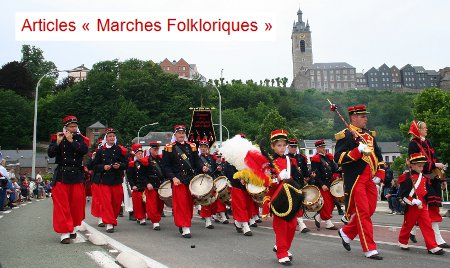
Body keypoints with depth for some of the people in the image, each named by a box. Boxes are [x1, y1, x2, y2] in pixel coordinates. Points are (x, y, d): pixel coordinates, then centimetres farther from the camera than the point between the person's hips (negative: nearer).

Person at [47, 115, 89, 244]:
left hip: (77, 175, 1)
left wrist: (71, 140, -16)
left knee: (77, 203, 5)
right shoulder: (56, 138, 5)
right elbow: (50, 154, -6)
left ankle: (72, 228, 23)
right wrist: (58, 142, -18)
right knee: (62, 204, -5)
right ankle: (64, 232, -3)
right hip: (61, 175, -1)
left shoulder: (81, 139, 6)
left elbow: (84, 150, -13)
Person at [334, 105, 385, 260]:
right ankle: (370, 249, 3)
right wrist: (358, 151, -24)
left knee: (369, 211, 12)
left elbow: (378, 155, 23)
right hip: (355, 180, -8)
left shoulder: (369, 135, 17)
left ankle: (346, 232, 31)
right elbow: (338, 158, -16)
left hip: (370, 180, 8)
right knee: (363, 213, -5)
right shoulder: (345, 135, -7)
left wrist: (380, 174, 10)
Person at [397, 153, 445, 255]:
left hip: (422, 206, 6)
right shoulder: (407, 178, -12)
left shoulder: (423, 177, 11)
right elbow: (403, 194, -17)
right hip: (411, 207, -6)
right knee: (408, 224, 8)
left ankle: (432, 247, 2)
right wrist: (414, 202, -21)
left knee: (427, 225, 1)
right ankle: (402, 242, 28)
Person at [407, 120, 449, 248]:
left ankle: (412, 231, 24)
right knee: (432, 206, -10)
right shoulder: (413, 144, -6)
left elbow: (435, 160, 17)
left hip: (432, 179, 8)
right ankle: (438, 239, -7)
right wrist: (434, 165, -17)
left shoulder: (428, 143, 17)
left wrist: (442, 179, 14)